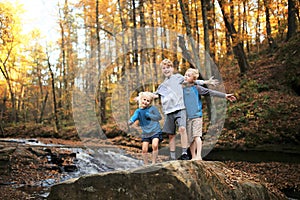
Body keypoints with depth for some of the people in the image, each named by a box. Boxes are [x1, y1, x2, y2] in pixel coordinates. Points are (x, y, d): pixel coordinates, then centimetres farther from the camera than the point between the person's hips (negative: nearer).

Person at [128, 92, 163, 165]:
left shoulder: (152, 108, -4)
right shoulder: (138, 111, 2)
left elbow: (159, 117, -5)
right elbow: (134, 116, -16)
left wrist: (148, 115, -15)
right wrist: (130, 121, -39)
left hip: (155, 131, -3)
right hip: (145, 133, 3)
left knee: (155, 146, -22)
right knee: (144, 150, 1)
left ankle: (153, 163, -8)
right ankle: (146, 164, 19)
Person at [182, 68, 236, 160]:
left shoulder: (196, 88, 2)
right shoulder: (181, 89, 11)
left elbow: (210, 92, -4)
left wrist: (225, 95, -11)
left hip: (197, 116, -3)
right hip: (187, 117, 3)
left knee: (197, 135, -13)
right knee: (191, 139, 5)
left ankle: (199, 156, -13)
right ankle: (193, 157, 13)